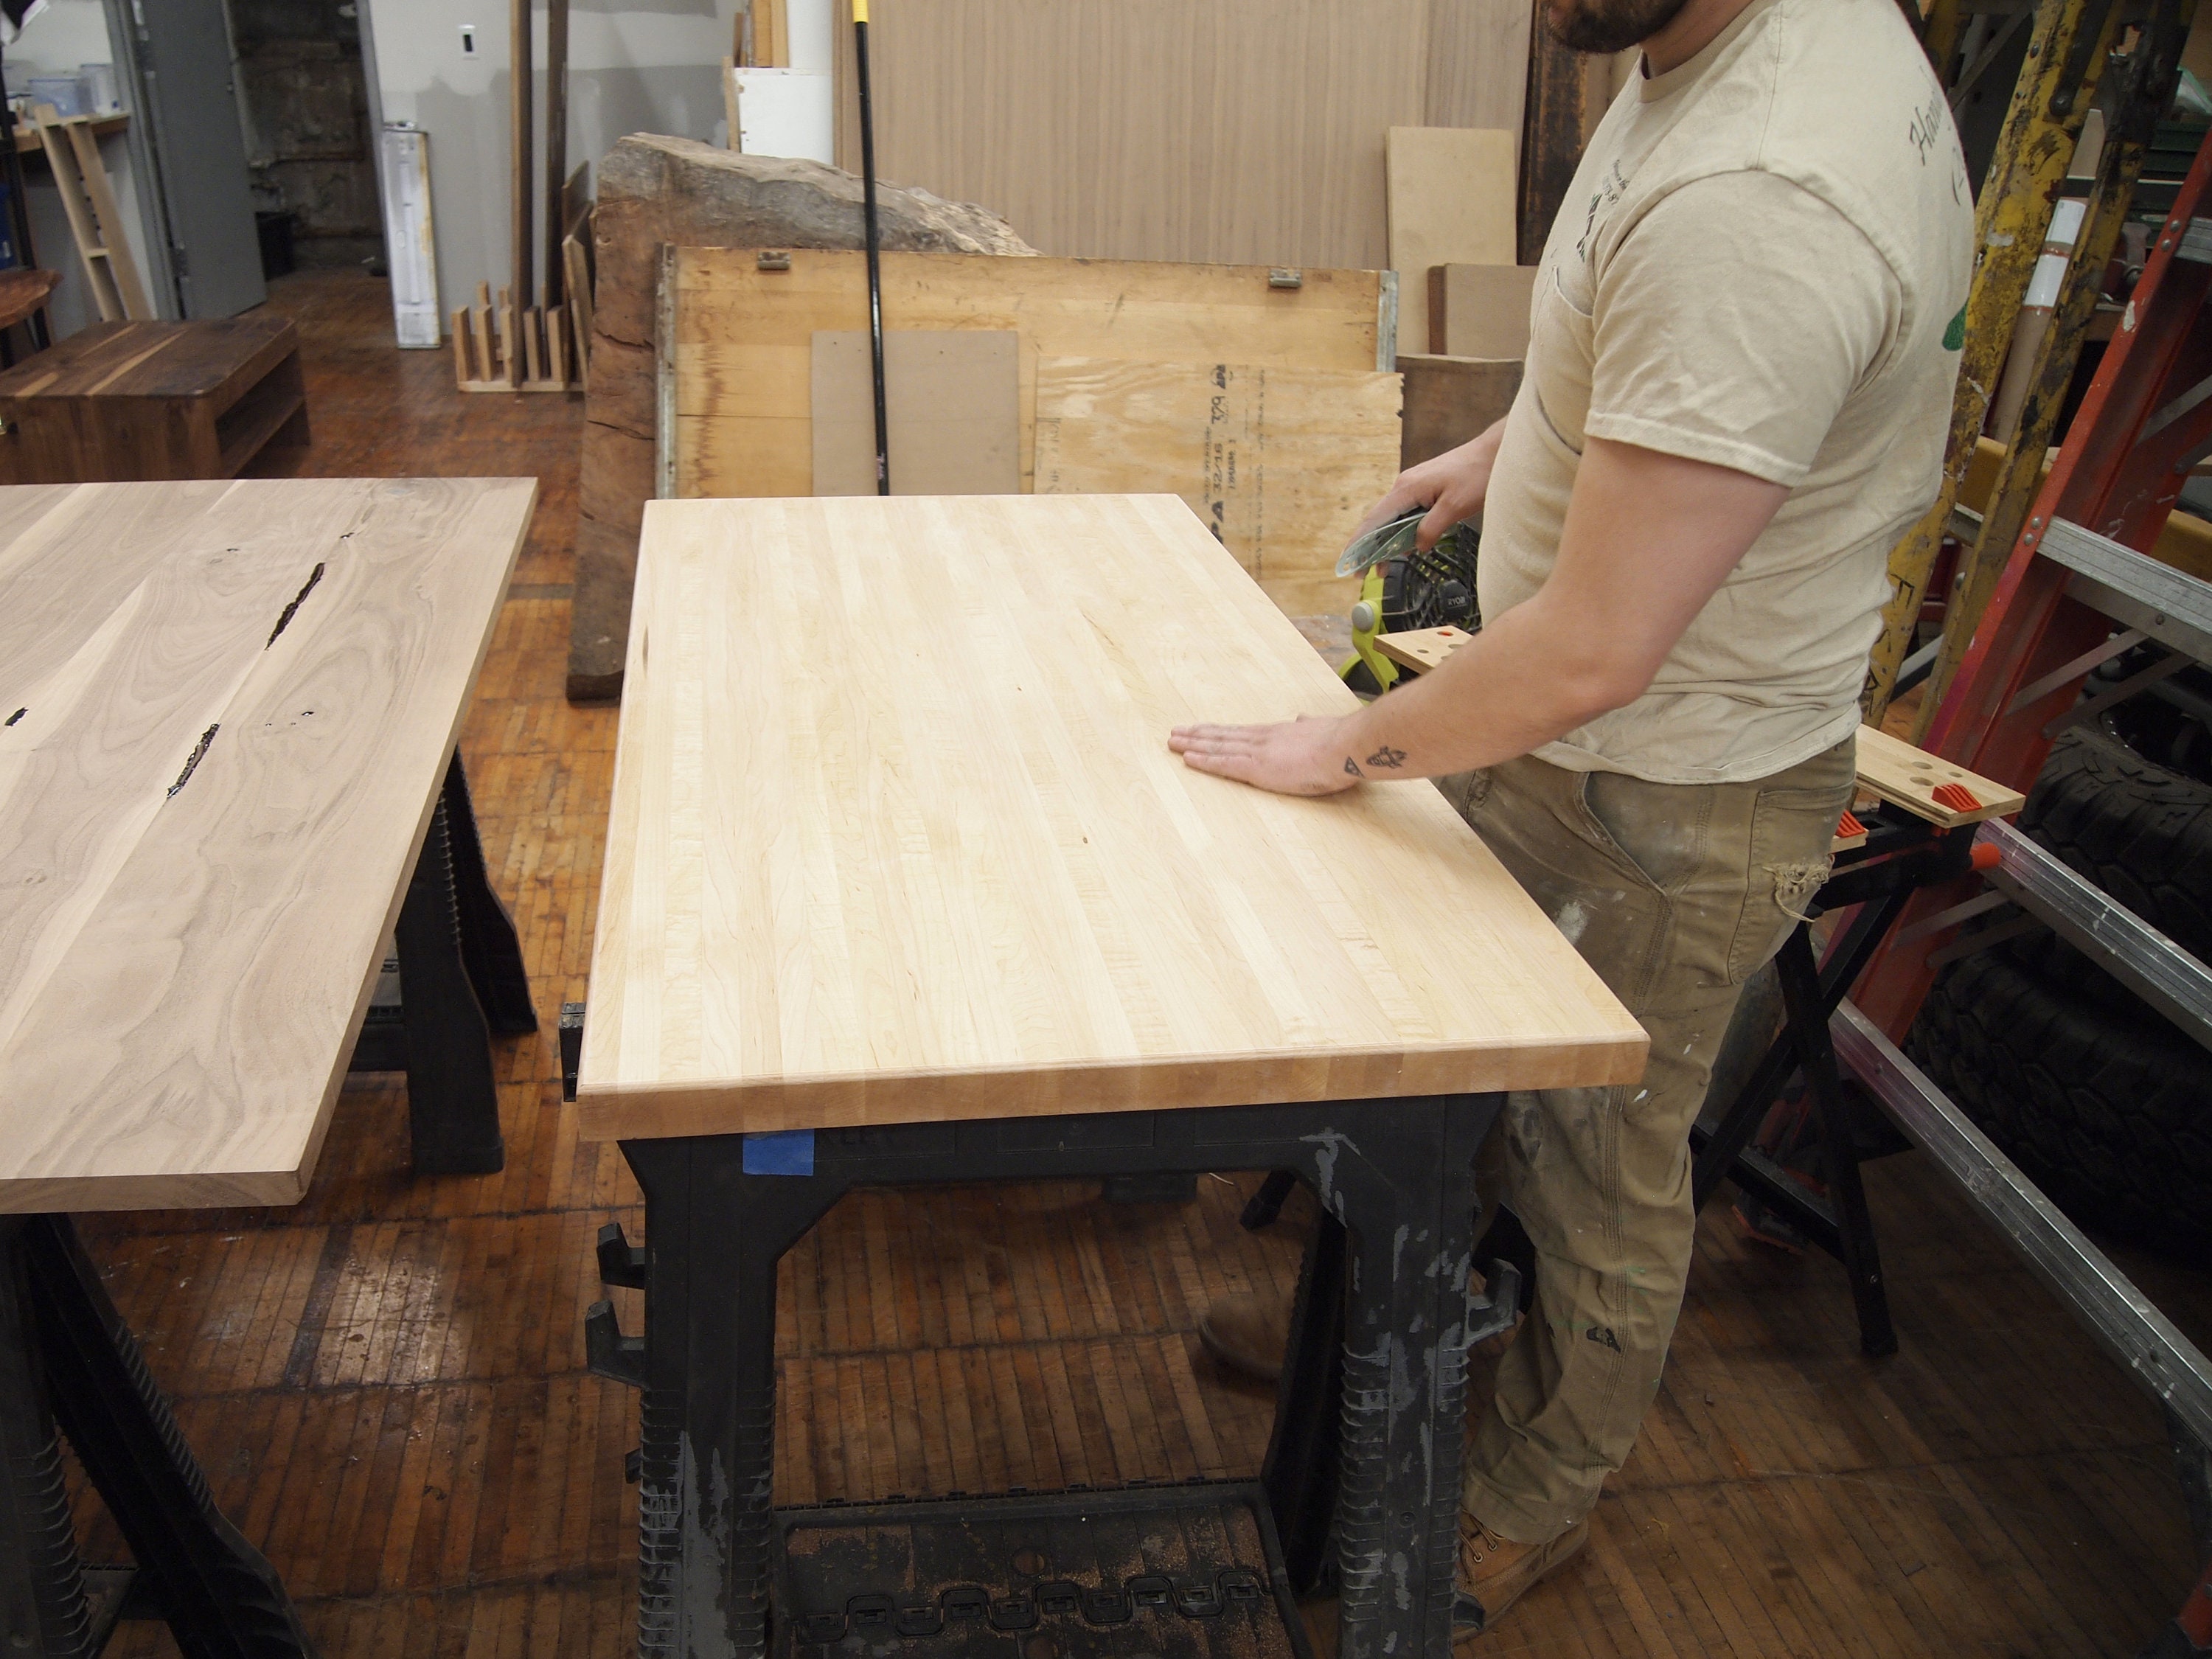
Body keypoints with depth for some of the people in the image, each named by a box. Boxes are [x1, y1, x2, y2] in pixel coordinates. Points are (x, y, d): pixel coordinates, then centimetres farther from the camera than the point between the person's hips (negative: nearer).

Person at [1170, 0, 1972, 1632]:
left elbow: (1592, 653, -32)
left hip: (1664, 805, -9)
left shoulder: (1754, 200, -34)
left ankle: (1534, 1507, 39)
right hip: (1551, 739, 9)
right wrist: (1512, 441, 20)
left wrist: (1340, 751, -18)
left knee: (1599, 1172, 13)